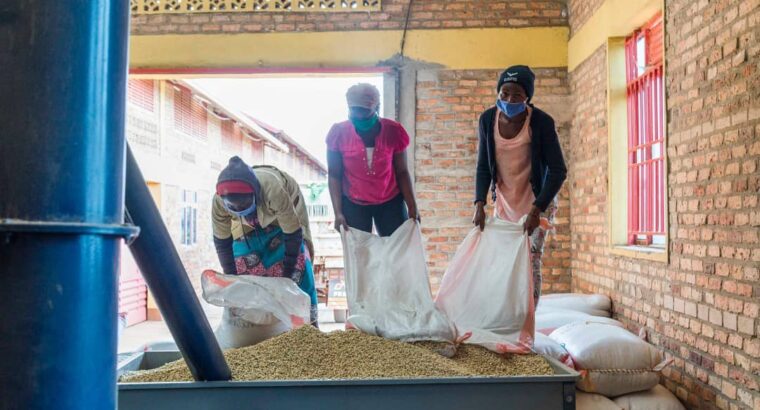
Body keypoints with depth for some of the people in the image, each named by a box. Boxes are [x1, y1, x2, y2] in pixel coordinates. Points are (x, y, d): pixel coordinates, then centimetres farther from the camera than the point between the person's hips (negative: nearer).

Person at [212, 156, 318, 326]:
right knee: (243, 269, -6)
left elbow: (293, 235, -32)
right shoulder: (219, 201, -32)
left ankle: (308, 321, -3)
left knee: (297, 266, -14)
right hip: (249, 225, 3)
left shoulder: (274, 191, -44)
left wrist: (287, 276, -24)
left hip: (285, 217, -3)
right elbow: (221, 242, -15)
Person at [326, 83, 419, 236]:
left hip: (390, 202, 1)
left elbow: (401, 172, -4)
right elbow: (334, 175, -7)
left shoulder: (393, 131, -13)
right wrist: (338, 212, -14)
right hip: (353, 204, 0)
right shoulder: (339, 133, -14)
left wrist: (412, 207, -10)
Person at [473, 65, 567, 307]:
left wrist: (536, 210, -26)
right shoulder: (488, 119, -8)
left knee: (530, 262, -8)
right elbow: (483, 167, -2)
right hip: (504, 201, 4)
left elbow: (558, 171, -17)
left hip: (537, 201, -4)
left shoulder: (541, 122, -19)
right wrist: (480, 204, -14)